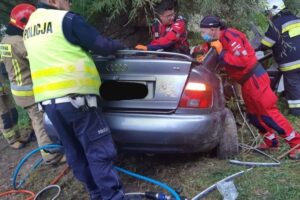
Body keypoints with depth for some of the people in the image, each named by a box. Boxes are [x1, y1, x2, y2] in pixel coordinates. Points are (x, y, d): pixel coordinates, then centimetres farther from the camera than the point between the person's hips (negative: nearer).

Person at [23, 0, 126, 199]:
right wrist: (120, 46, 15)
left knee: (75, 152, 15)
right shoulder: (66, 19, -7)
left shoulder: (29, 27, 18)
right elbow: (103, 46, -4)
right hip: (74, 95, -8)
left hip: (47, 99, 8)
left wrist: (82, 48, 33)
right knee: (100, 152, -2)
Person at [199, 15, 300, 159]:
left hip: (254, 78, -10)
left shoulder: (229, 36, -19)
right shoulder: (219, 40, 10)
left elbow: (241, 60, -27)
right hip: (246, 81, 10)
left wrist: (221, 53, -21)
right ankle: (271, 141, 31)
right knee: (254, 114, 15)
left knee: (268, 112, -7)